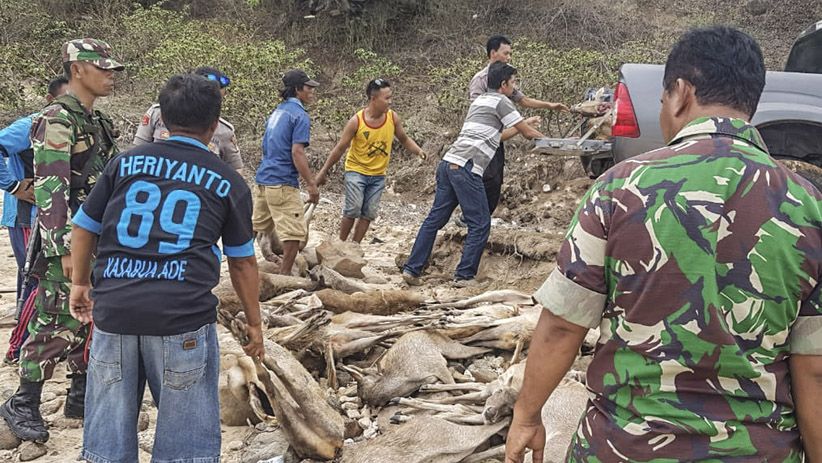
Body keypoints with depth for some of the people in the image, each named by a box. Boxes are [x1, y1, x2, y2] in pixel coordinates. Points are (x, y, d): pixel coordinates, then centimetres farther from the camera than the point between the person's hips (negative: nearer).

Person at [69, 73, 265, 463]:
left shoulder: (125, 163, 11)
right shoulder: (229, 183, 6)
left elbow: (84, 227, 18)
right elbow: (242, 262, 11)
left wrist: (80, 284, 33)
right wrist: (254, 323, 22)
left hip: (113, 310, 3)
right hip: (182, 316, -2)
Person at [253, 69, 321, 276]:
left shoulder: (277, 111, 17)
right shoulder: (300, 115, -11)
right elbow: (297, 152, -19)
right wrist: (311, 184, -17)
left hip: (263, 179, 9)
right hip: (282, 183, -9)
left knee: (257, 227, 20)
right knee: (294, 232, -3)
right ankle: (285, 275, -1)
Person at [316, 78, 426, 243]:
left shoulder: (392, 117, -8)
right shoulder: (356, 121, -17)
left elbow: (404, 139, 9)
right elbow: (340, 148, -8)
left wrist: (418, 151, -10)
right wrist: (323, 171, -4)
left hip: (378, 175, 4)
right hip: (356, 171, -4)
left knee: (369, 214, 2)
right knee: (353, 210, -13)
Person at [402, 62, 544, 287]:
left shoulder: (480, 100, 26)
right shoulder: (501, 102, 1)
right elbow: (527, 133, 4)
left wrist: (524, 126, 45)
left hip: (449, 163, 9)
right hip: (466, 168, -9)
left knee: (435, 219, 11)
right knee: (480, 224, 0)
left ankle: (412, 269, 10)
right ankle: (465, 275, 1)